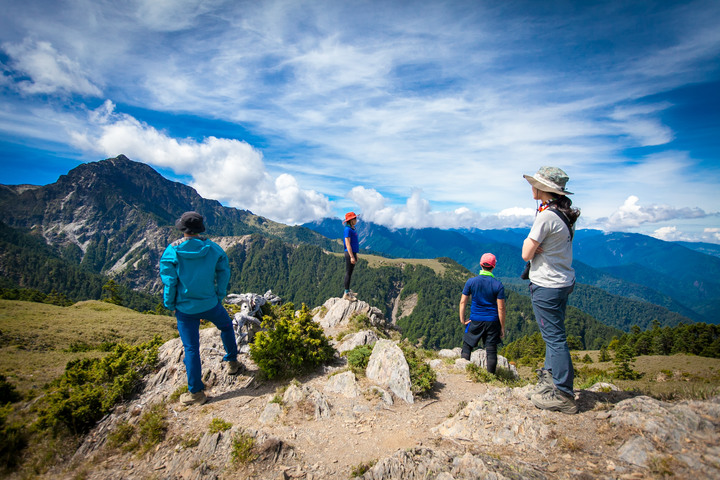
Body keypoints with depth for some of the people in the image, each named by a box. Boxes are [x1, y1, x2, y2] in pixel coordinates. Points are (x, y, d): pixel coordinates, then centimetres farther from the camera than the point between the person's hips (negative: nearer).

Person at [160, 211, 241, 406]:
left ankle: (196, 392, 16)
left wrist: (170, 305, 5)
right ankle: (232, 362, 39)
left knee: (191, 348, 8)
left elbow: (169, 282, -9)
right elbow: (224, 272, -1)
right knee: (226, 326, 30)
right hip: (210, 304, 1)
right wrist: (219, 296, 10)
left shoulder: (172, 251, -12)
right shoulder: (213, 248, -6)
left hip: (185, 308, -1)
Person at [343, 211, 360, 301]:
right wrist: (351, 256, -21)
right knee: (348, 273, -4)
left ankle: (348, 291, 25)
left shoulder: (352, 229, 14)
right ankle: (346, 294, 1)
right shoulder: (348, 229, -15)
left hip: (353, 253, 10)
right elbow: (348, 244, -19)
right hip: (349, 253, -10)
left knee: (350, 273, 15)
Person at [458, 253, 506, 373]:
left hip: (475, 320, 0)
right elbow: (501, 308, -6)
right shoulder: (498, 285, -7)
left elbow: (463, 302, -3)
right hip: (492, 322, 0)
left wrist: (462, 319, 5)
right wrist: (502, 327, 2)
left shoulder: (471, 281, -4)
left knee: (467, 346, 12)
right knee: (491, 351, 8)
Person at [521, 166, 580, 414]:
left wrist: (528, 242, 1)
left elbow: (526, 254, -18)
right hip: (564, 281, 10)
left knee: (554, 338, -1)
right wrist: (536, 244, -3)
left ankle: (563, 396, 10)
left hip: (547, 286, -10)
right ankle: (550, 377, 37)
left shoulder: (546, 216, -22)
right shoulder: (564, 212, 7)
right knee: (553, 334, 21)